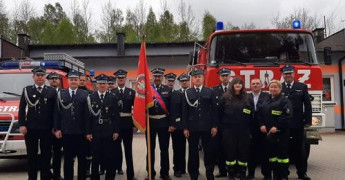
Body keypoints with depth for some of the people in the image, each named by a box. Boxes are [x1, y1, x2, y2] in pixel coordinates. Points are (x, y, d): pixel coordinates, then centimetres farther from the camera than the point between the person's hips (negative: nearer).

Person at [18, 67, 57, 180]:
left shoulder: (52, 91, 6)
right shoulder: (27, 90, 7)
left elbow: (55, 110, 4)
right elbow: (22, 109, 3)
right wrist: (22, 125, -5)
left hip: (47, 128, 0)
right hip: (30, 128, 0)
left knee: (46, 154, 5)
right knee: (31, 154, 8)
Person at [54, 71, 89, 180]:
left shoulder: (85, 94, 0)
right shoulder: (61, 94, 5)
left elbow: (87, 113, -3)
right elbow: (57, 112, 4)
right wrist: (57, 129, -2)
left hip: (81, 131, -1)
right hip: (66, 131, 1)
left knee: (82, 157, 9)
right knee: (68, 158, 11)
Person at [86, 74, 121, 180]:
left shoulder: (113, 98, 4)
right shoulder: (91, 97, 3)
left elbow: (116, 116, 2)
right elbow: (88, 115, 0)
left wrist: (116, 131, -4)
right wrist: (88, 132, -4)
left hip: (109, 132, 0)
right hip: (95, 132, 0)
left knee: (110, 156, 4)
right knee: (96, 156, 7)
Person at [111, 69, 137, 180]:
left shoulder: (132, 92, 4)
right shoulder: (111, 93, 1)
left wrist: (135, 124, -2)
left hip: (127, 123, 1)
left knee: (128, 149, 5)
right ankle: (118, 167, 26)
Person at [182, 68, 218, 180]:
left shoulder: (210, 92, 5)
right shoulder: (187, 93, 5)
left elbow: (214, 110, 2)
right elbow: (184, 111, 2)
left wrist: (214, 126, -4)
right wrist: (185, 128, -3)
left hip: (207, 127, 0)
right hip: (192, 127, 0)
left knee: (209, 151, 4)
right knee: (193, 152, 7)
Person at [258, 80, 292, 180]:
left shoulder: (284, 100, -4)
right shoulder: (266, 101, 15)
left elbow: (287, 115, -14)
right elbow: (260, 114, 16)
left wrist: (277, 127, -18)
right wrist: (261, 125, -1)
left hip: (280, 132, -6)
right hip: (268, 132, 6)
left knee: (282, 153, -1)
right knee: (271, 153, 10)